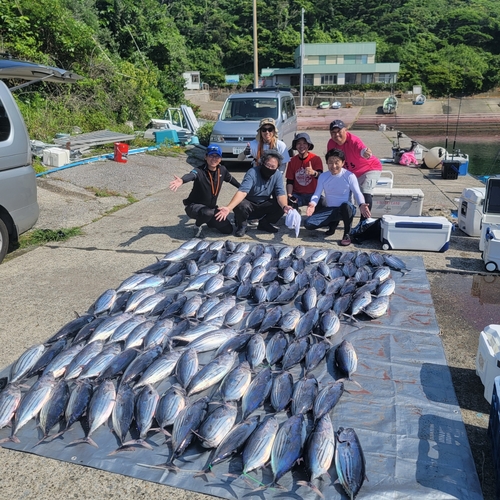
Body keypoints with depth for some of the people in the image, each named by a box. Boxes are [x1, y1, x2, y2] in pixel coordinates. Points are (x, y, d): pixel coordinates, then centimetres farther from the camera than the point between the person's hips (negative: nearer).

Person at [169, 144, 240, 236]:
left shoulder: (222, 170, -5)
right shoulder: (199, 171, -23)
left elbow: (231, 179, 17)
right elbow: (191, 175, -47)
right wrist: (182, 181, -70)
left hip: (211, 207, 6)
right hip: (194, 206, -6)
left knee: (228, 229, 1)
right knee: (208, 213, -40)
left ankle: (209, 221, 28)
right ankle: (198, 225, -4)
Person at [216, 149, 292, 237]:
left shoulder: (278, 175, -12)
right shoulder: (252, 172, -25)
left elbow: (281, 194, -19)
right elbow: (242, 191, -37)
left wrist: (284, 206, -43)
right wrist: (228, 208, -53)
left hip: (264, 205, 4)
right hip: (249, 204, -4)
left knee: (280, 205, -21)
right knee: (240, 205, -37)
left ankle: (264, 223, 7)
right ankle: (242, 226, -3)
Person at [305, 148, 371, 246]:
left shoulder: (349, 176, -12)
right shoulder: (323, 176, -2)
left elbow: (357, 193, -14)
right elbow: (317, 194, -5)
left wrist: (361, 204, -36)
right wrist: (312, 204, -28)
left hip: (345, 209, -3)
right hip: (329, 209, 4)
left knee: (346, 205, -43)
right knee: (308, 223, -16)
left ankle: (347, 234, -17)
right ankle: (333, 223, 13)